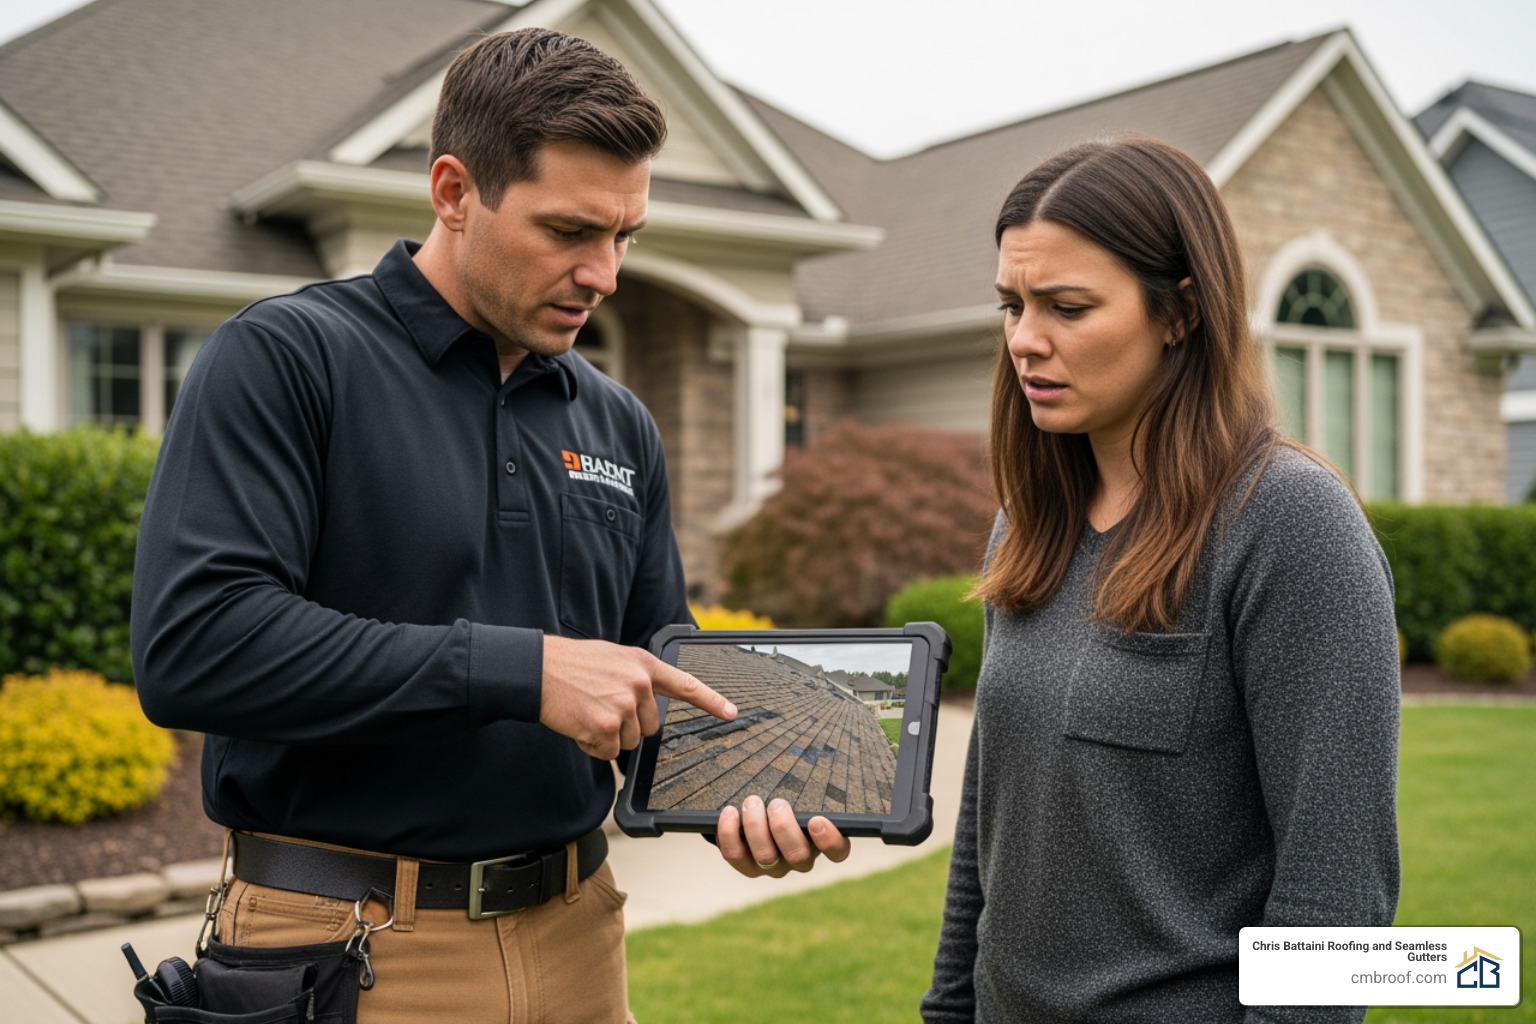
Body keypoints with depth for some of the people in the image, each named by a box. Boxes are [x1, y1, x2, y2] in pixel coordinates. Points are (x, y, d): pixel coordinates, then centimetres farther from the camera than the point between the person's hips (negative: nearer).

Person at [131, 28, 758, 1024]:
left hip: (574, 936, 6)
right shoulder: (286, 358, -9)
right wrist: (520, 670, -24)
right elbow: (191, 644, -22)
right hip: (346, 941, -5)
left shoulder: (620, 426, 8)